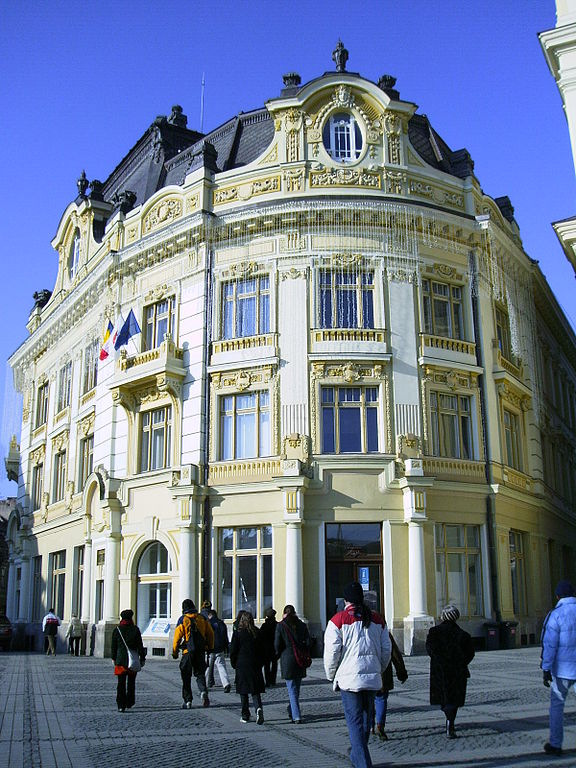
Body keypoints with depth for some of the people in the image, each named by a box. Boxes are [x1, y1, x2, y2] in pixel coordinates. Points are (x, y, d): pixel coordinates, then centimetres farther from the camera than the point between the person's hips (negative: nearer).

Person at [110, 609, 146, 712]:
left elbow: (114, 646, 7)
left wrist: (114, 658, 17)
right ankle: (129, 703, 23)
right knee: (131, 682, 15)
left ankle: (121, 705, -5)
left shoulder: (117, 630, 1)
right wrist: (142, 658, 4)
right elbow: (140, 646, -3)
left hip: (120, 660, 1)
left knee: (121, 683, 2)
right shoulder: (135, 629, -4)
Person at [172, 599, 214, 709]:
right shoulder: (202, 618, 6)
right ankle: (203, 691, -14)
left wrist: (175, 652, 2)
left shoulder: (182, 620, -5)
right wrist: (210, 647, 19)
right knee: (200, 674, 12)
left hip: (188, 651, -3)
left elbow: (177, 637, -7)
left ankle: (188, 701, 9)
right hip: (201, 651, 3)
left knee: (186, 677, 9)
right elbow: (210, 634, 9)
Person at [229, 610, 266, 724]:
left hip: (242, 665, -3)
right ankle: (258, 708, -18)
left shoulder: (237, 633, -8)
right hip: (255, 665, 3)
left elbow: (233, 650, -5)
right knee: (255, 690, 7)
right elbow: (262, 650, 6)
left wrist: (234, 664, 7)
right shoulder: (257, 633, 1)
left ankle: (245, 715, 11)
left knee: (243, 691, 8)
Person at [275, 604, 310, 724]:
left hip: (287, 660, -4)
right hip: (300, 660, 4)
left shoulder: (280, 626, -6)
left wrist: (279, 654, 11)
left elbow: (277, 644, -7)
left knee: (292, 689, -1)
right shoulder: (301, 625, 4)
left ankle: (296, 716, -6)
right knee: (296, 687, 18)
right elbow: (308, 642, 2)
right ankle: (292, 710, 31)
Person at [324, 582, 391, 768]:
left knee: (355, 720, -1)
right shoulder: (377, 619, 8)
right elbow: (386, 650, 11)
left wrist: (331, 675, 6)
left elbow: (331, 652, -9)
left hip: (349, 677, -5)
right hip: (372, 678, 5)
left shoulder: (338, 620, -7)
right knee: (366, 717, 18)